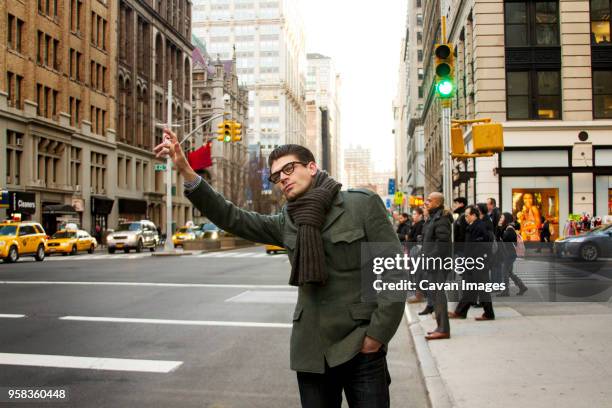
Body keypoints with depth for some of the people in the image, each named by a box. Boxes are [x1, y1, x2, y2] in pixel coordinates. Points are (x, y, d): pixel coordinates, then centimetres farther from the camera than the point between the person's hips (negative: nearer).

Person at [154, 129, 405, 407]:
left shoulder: (362, 203, -5)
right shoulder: (287, 222, 7)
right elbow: (232, 218, 0)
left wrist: (378, 333, -11)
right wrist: (186, 172, -9)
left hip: (361, 348, -4)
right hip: (312, 351, 4)